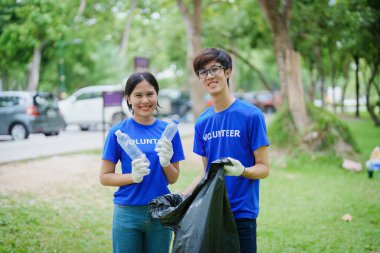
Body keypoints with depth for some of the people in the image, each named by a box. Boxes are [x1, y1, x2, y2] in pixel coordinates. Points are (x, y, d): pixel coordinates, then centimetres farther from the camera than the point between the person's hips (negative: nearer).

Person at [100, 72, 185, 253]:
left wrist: (166, 163, -16)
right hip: (128, 213, -2)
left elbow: (174, 178, 5)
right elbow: (105, 177, -3)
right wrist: (133, 176, -20)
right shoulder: (118, 132, -4)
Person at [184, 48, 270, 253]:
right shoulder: (202, 122, 9)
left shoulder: (251, 115, -7)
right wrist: (182, 197, 4)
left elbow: (263, 168, -6)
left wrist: (242, 170, -26)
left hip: (241, 213, -4)